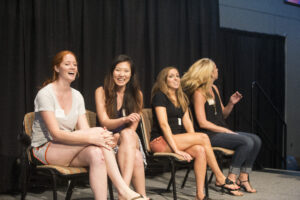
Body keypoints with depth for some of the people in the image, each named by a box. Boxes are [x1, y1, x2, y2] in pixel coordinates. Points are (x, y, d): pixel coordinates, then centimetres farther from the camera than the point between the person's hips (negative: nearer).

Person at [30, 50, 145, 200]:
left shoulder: (77, 96, 9)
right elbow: (56, 134, -22)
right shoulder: (45, 94, -12)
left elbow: (84, 130, 0)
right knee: (98, 130, -27)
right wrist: (92, 138, -34)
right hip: (43, 149, -6)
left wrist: (103, 138, -24)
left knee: (96, 153, -31)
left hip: (68, 151, 6)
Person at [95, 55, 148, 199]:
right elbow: (105, 122, -11)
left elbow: (132, 128, 3)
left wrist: (118, 137, -19)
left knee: (127, 135, -39)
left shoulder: (136, 94, 6)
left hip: (131, 139, 2)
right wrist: (125, 119, -32)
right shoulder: (101, 92, -1)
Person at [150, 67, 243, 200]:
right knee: (203, 137, -21)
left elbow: (187, 121, 11)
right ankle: (220, 179, -12)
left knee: (200, 150, -25)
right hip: (161, 141, -7)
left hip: (178, 139, 7)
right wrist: (176, 150, -21)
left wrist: (192, 142, -6)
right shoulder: (159, 96, -5)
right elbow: (163, 124, -14)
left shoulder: (181, 98, 19)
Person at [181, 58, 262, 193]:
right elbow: (202, 123, -17)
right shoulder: (198, 93, -11)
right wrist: (226, 131, -15)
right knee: (246, 141, -23)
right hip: (208, 136, -9)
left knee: (256, 140, -7)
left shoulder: (214, 89, 15)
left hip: (220, 131, 9)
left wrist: (231, 103, 3)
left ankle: (243, 178, -5)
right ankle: (231, 179, -14)